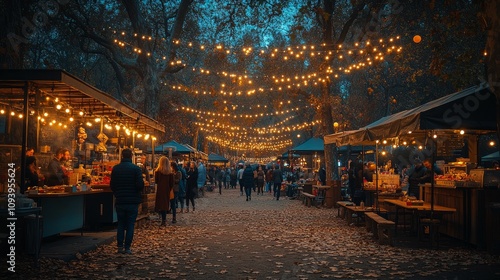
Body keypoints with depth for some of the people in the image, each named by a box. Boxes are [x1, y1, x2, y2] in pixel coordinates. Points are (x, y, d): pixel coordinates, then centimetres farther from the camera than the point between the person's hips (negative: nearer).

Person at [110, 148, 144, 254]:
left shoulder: (115, 168, 1)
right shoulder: (136, 168, -10)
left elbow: (112, 184, 5)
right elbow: (140, 185, -14)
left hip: (119, 201, 3)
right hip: (132, 201, -3)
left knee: (120, 224, 13)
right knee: (130, 225, 4)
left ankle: (120, 246, 13)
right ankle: (127, 247, 3)